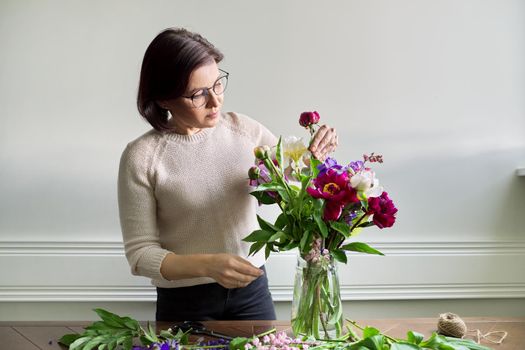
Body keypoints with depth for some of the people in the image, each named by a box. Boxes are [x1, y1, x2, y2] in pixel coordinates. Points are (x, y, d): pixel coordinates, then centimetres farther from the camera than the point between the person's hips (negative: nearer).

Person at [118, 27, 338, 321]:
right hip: (185, 302, -3)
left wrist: (316, 156, -15)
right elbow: (140, 254, -13)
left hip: (252, 289, 3)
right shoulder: (142, 157, -15)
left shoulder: (242, 129, -4)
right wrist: (207, 265, -28)